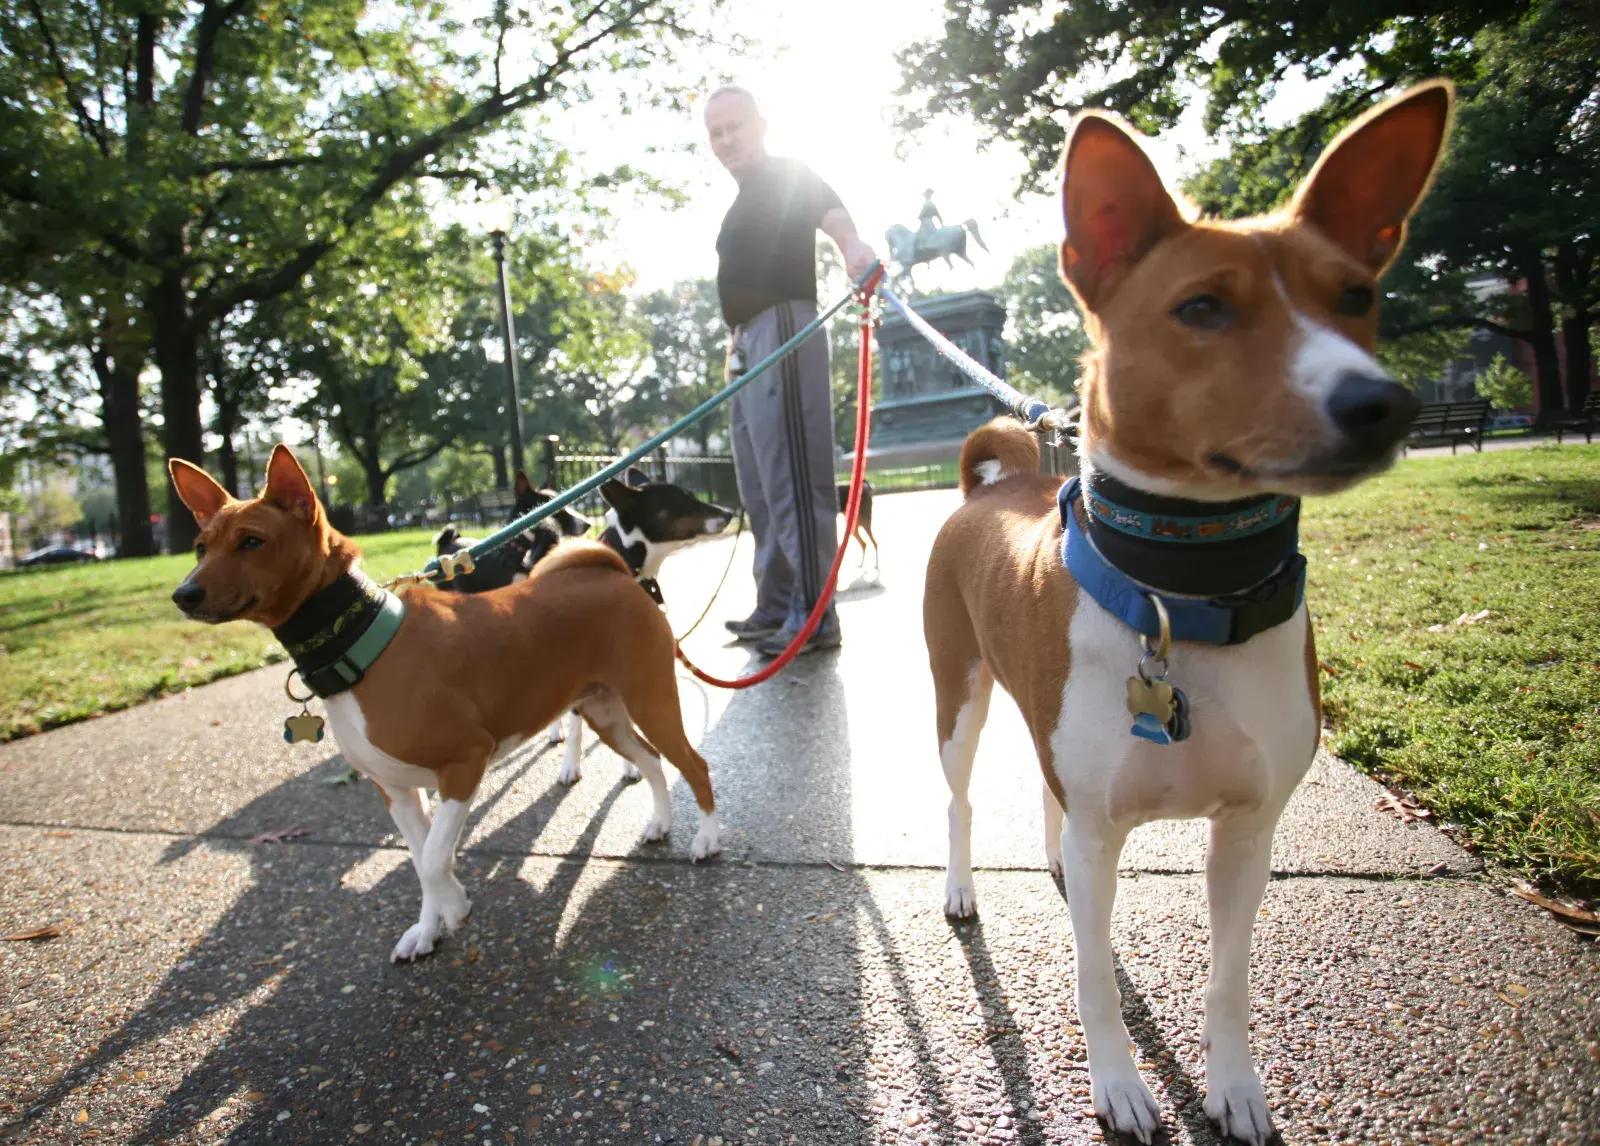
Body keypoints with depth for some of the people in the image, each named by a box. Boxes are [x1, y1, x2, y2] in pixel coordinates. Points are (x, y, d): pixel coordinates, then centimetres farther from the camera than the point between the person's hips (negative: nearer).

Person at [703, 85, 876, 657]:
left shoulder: (786, 175, 1)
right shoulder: (745, 201, 27)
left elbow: (827, 207, -20)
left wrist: (850, 242, -42)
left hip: (783, 328, -10)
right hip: (749, 341, 10)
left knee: (793, 476, -15)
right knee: (759, 485, 10)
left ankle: (813, 614, -14)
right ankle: (776, 606, 17)